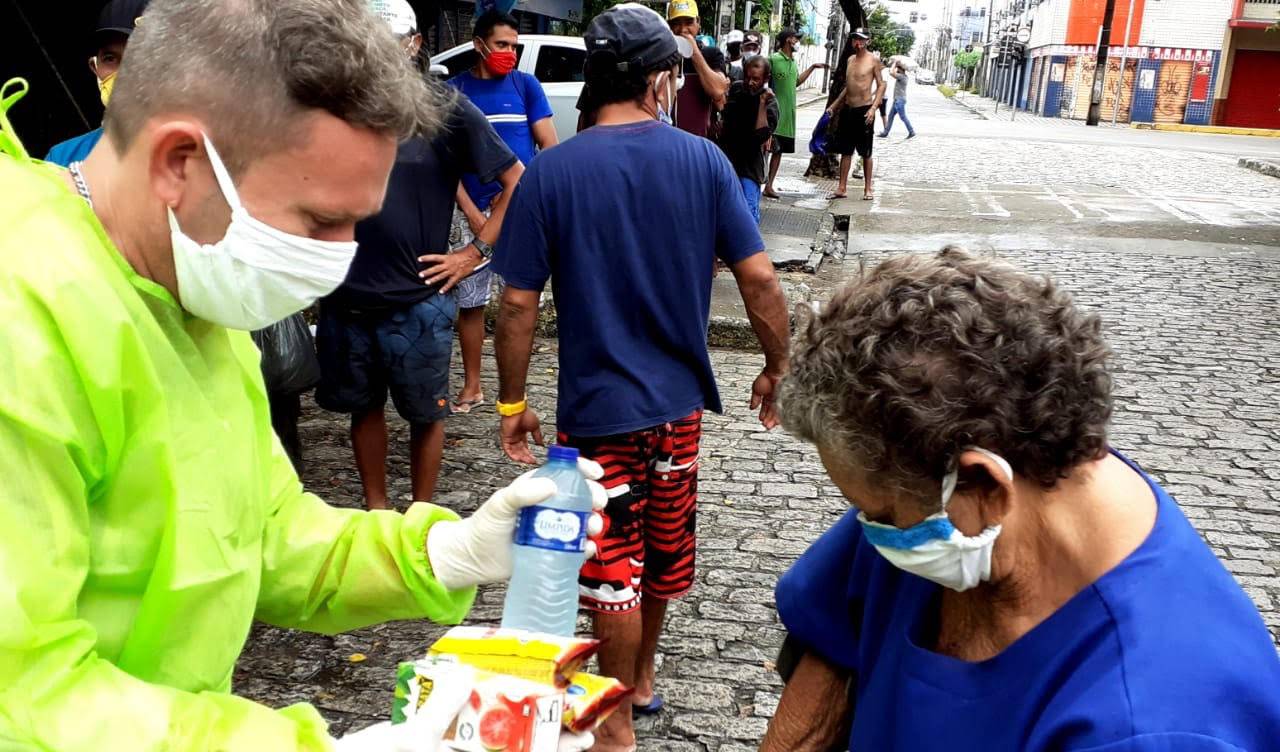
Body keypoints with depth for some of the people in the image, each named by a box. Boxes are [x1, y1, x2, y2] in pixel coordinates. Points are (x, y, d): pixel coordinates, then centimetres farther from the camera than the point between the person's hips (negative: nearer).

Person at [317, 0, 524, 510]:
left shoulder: (446, 110, -7)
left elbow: (518, 181, -6)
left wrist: (474, 253, -8)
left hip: (417, 301, -3)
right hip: (345, 299, 4)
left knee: (425, 415, 10)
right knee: (363, 408, 16)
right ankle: (375, 510, 34)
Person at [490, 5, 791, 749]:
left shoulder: (551, 172, -12)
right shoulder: (704, 160, -7)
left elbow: (519, 303, -11)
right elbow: (759, 278, -8)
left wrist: (512, 402, 1)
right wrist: (776, 366, 7)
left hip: (597, 406, -2)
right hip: (679, 398, 3)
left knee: (614, 566, 10)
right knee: (665, 549, 22)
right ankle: (642, 678, 43)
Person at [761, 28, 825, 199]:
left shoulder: (793, 62, 14)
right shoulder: (773, 59, -12)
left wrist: (812, 68, 27)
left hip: (788, 114, 8)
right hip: (773, 112, -8)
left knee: (779, 151, 10)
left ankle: (769, 186, 17)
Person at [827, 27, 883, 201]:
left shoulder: (873, 60, -6)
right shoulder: (850, 60, 12)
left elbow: (881, 85, -7)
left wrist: (873, 108, -18)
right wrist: (834, 105, 17)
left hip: (864, 110, -6)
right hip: (847, 109, 6)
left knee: (866, 153, 3)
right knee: (845, 151, 7)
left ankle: (867, 188, 12)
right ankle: (842, 188, 11)